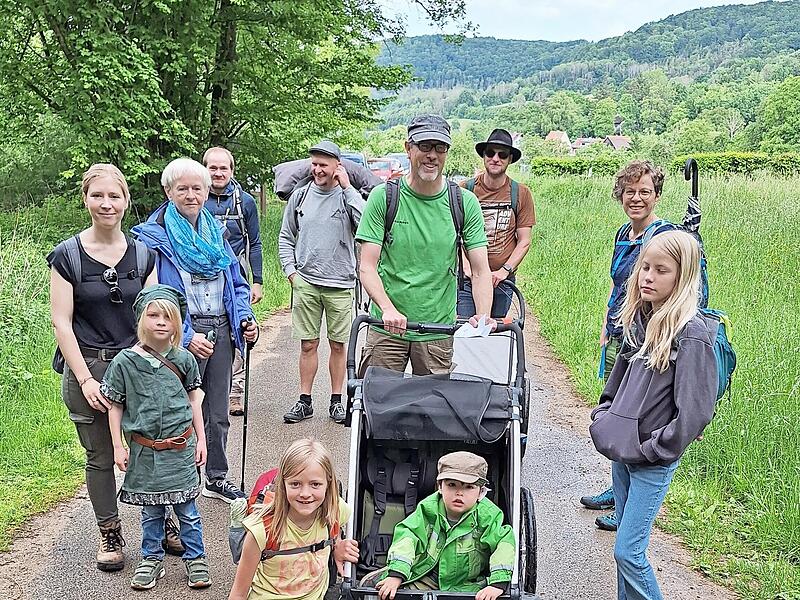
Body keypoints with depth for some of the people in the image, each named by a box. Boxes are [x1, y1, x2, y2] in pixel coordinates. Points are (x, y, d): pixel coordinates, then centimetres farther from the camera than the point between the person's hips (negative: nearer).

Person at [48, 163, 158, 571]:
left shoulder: (143, 254, 4)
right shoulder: (67, 255, -4)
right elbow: (61, 323, -5)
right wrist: (85, 379, -10)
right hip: (88, 369, -1)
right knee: (100, 457, 10)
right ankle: (109, 535, 27)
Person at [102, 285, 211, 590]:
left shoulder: (184, 359, -2)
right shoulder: (124, 362, -8)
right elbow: (115, 406, 1)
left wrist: (201, 439, 8)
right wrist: (118, 446, -1)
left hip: (181, 448, 1)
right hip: (144, 450, 0)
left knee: (187, 509, 7)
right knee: (151, 510, 12)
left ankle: (195, 558, 23)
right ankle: (152, 559, 29)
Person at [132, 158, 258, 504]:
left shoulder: (215, 232, 12)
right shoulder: (153, 236, -8)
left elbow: (236, 283, 18)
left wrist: (245, 318, 1)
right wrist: (186, 336, -20)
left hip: (221, 330, 6)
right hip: (184, 335, -6)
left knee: (217, 412, 16)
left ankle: (217, 478, 31)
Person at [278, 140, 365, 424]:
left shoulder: (348, 196, -1)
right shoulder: (300, 196, 7)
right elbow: (285, 238, 15)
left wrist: (347, 188, -15)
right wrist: (290, 271, 4)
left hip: (340, 284, -2)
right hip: (305, 283, 2)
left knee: (338, 345, 7)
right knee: (308, 344, 6)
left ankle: (336, 401, 18)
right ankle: (304, 401, 15)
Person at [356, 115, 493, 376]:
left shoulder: (465, 203, 0)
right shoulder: (383, 197, -4)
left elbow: (481, 271, -3)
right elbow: (367, 267, -7)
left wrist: (483, 316, -21)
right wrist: (388, 309, -24)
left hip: (438, 332, 1)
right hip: (386, 328, -1)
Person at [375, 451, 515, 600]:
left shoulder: (487, 516, -12)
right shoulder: (428, 509, -7)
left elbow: (504, 543, -22)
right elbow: (407, 535, -16)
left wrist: (498, 584, -36)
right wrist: (396, 574, -31)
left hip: (465, 586, -1)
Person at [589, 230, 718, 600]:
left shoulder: (692, 333, -18)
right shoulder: (639, 319, 5)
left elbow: (695, 411, -20)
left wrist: (652, 450, -15)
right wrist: (602, 417, 10)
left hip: (653, 460, -7)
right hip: (621, 451, 7)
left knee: (628, 551, -4)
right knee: (627, 540, 17)